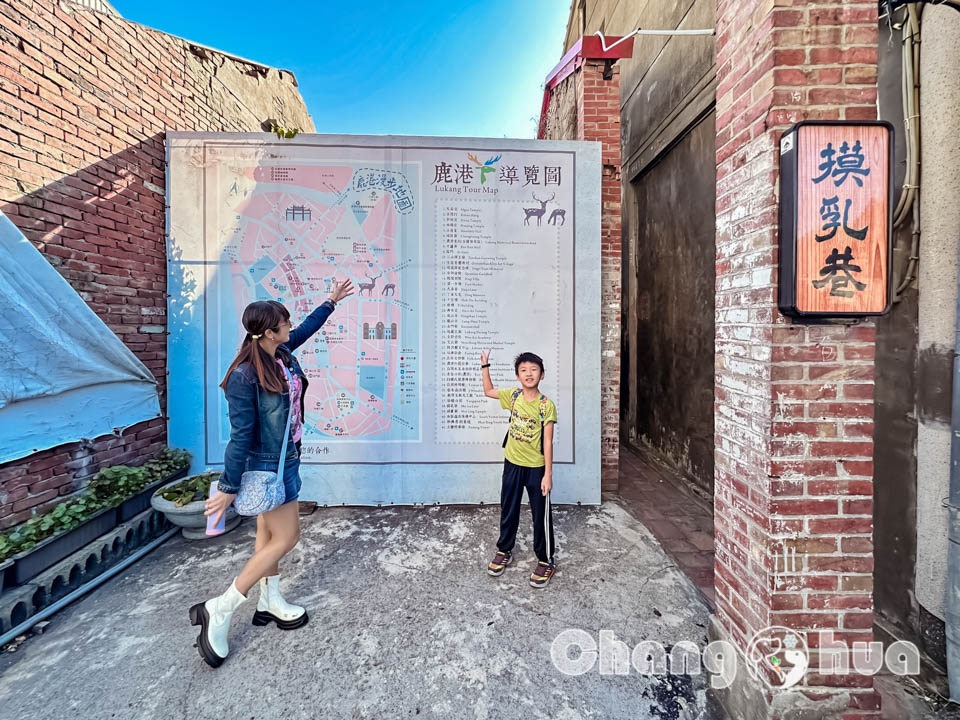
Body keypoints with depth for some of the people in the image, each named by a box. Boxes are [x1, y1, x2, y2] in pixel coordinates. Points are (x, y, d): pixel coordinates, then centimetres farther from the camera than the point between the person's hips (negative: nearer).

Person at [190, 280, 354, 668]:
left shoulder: (281, 353, -1)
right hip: (269, 467, -8)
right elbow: (240, 435, -21)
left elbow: (307, 328, 18)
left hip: (285, 459, 8)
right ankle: (219, 610, 16)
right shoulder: (244, 375, -24)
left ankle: (270, 602, 36)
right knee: (285, 538, 1)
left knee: (268, 534, 20)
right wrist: (229, 487, -14)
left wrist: (331, 302, 27)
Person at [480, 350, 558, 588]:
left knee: (541, 515, 10)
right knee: (508, 511, 18)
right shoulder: (513, 395, -4)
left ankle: (546, 561, 29)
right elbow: (488, 391, 13)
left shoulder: (547, 405, -16)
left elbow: (547, 442, -14)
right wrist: (485, 366, 4)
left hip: (536, 467, -4)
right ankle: (504, 551, 39)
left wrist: (548, 474, -14)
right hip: (512, 464, 4)